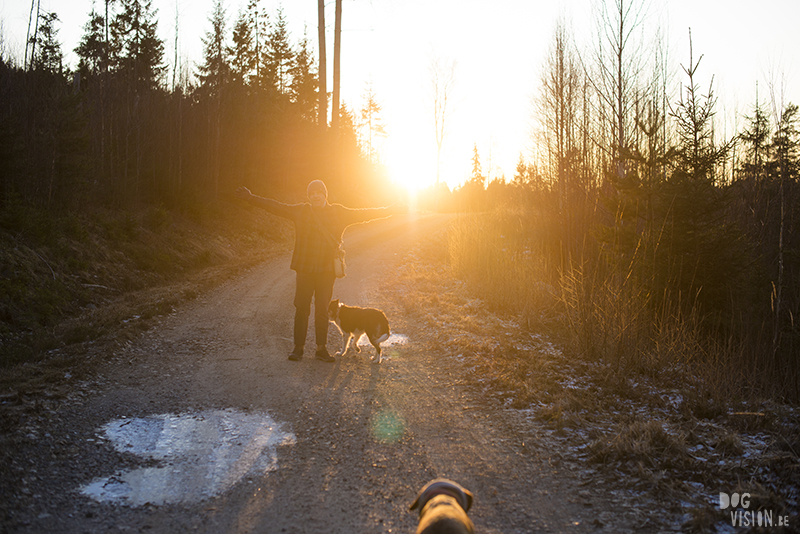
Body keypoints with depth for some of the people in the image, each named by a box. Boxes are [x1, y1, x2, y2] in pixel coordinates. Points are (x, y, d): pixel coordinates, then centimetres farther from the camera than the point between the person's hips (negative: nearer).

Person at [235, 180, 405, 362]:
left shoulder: (338, 213, 5)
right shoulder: (299, 211, 5)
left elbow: (363, 214, 5)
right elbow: (275, 206, 7)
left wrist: (391, 210, 2)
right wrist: (250, 197, 4)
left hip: (327, 270, 0)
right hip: (305, 269, 0)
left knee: (322, 309, 6)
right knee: (301, 308, 1)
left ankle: (321, 349, 16)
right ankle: (298, 348, 13)